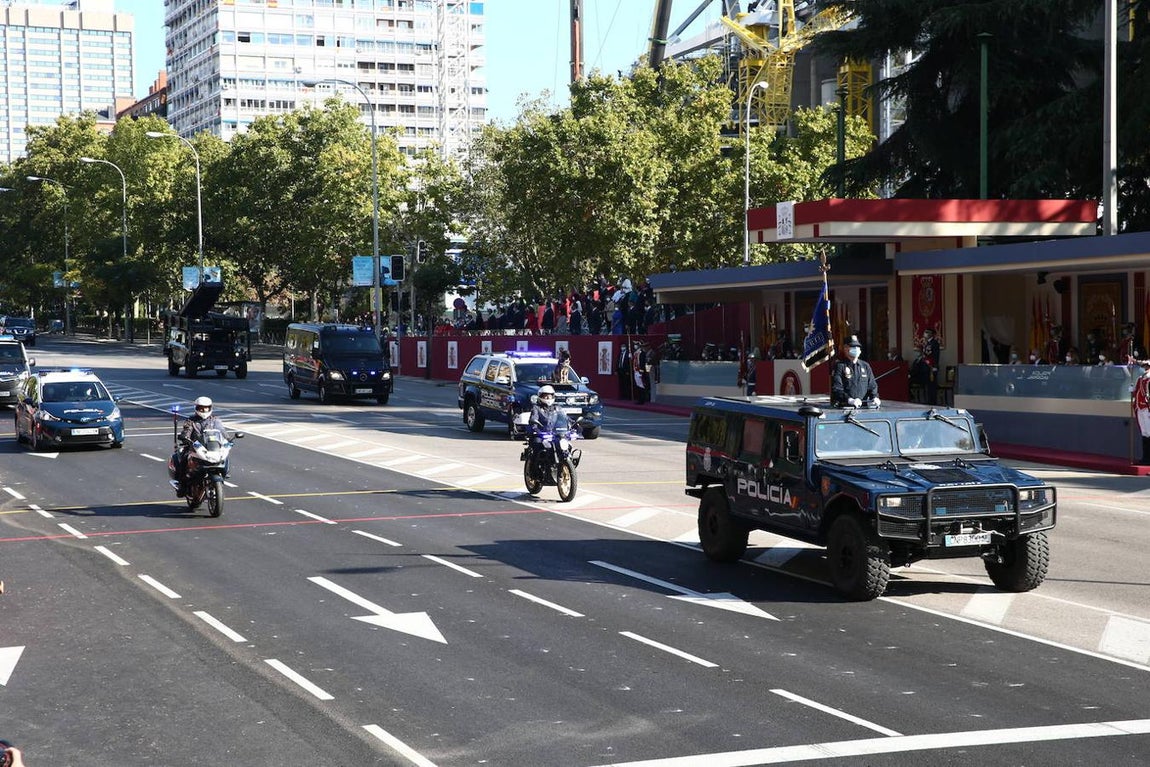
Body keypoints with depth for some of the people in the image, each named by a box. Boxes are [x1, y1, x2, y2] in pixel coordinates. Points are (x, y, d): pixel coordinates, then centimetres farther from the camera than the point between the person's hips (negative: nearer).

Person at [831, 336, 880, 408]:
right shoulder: (839, 366, 3)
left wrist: (875, 397, -2)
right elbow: (836, 389, -7)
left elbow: (872, 385, 21)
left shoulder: (865, 366, 20)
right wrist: (850, 400, -22)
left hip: (863, 406, 4)